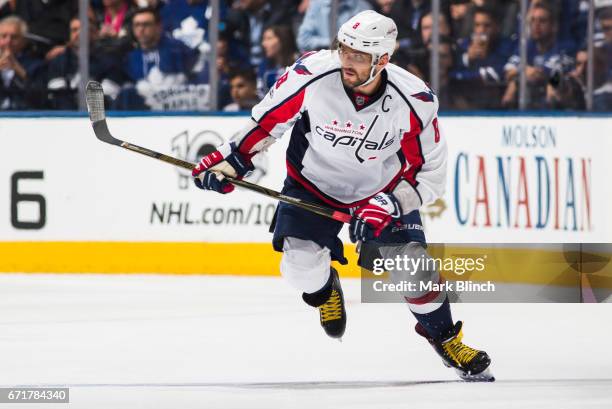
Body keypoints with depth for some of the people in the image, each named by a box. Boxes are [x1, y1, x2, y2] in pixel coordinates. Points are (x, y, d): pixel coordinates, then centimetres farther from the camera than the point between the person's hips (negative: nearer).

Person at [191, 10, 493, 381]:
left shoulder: (414, 101, -26)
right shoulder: (311, 75, -27)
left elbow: (430, 174, -14)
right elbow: (268, 118, -8)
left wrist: (390, 206, -27)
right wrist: (229, 161, -11)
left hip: (384, 187, 0)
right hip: (314, 180, 0)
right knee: (302, 263, -20)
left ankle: (444, 335, 19)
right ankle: (325, 289, 19)